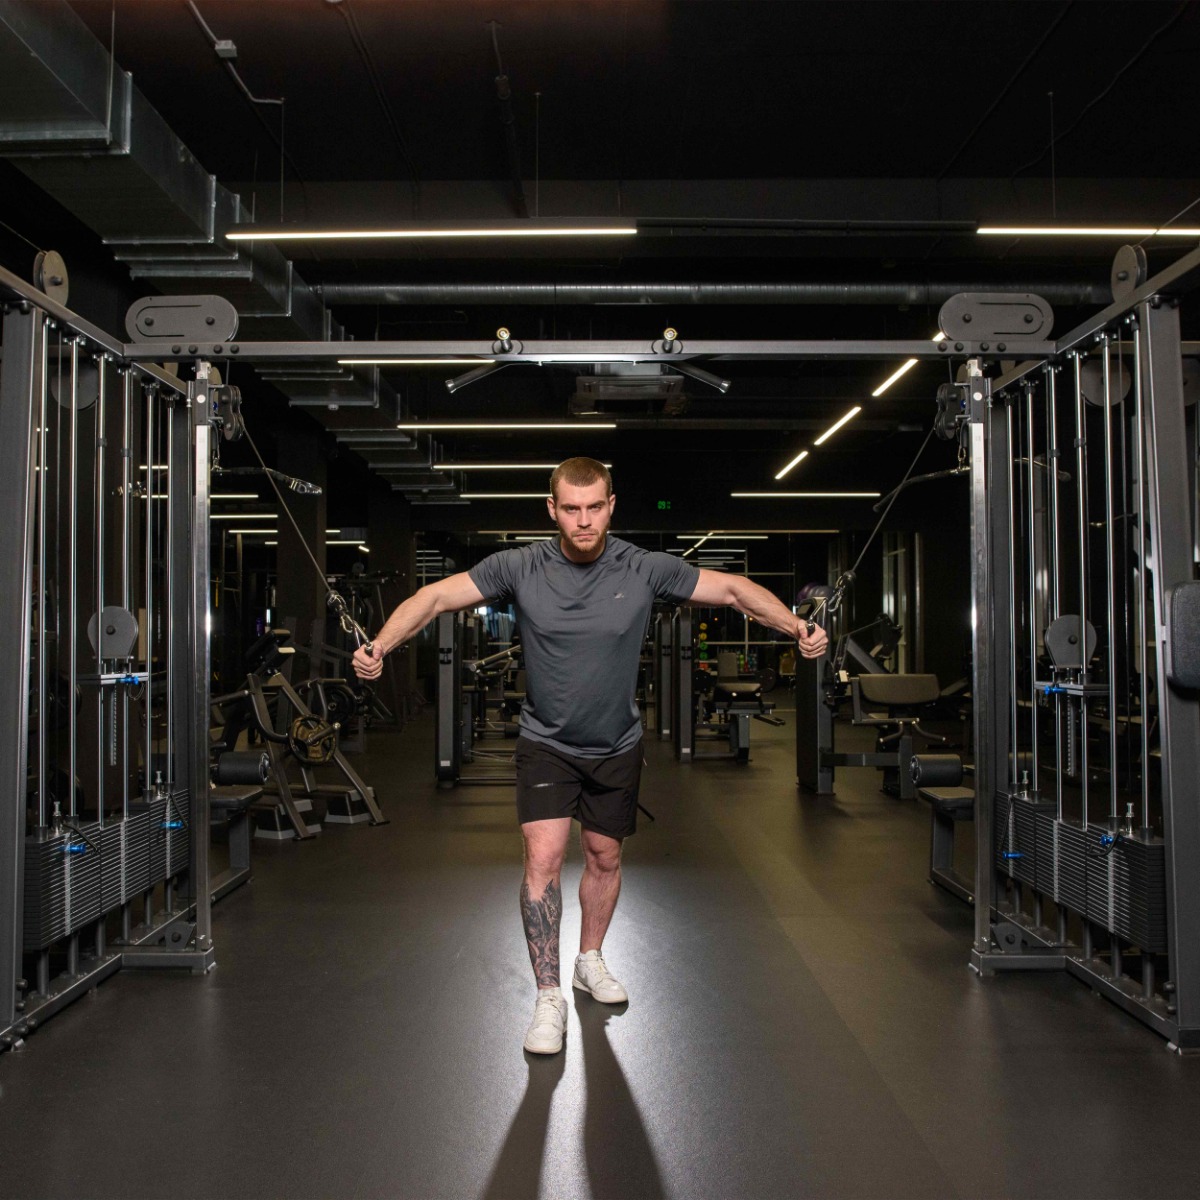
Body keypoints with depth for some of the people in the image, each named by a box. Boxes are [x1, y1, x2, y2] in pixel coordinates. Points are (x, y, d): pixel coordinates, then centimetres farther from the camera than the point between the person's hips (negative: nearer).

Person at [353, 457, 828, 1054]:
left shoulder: (643, 569, -14)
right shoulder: (521, 567, -15)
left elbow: (734, 589, -8)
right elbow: (438, 595, -15)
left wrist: (796, 628, -20)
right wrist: (380, 645, -28)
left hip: (616, 746, 2)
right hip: (546, 743, -2)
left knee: (604, 858, 15)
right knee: (543, 856, -14)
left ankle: (590, 961, 40)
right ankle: (548, 999, 0)